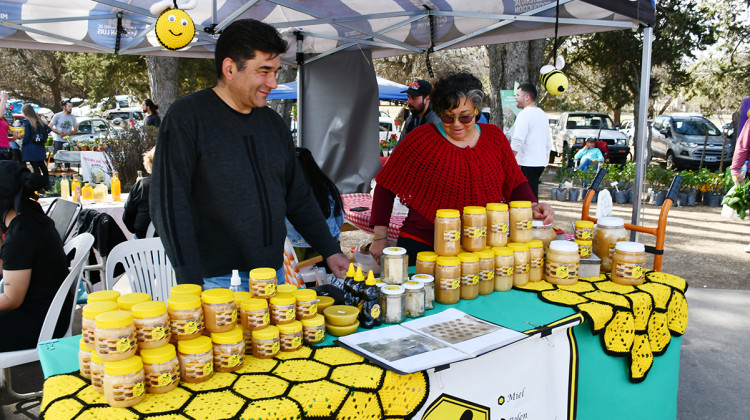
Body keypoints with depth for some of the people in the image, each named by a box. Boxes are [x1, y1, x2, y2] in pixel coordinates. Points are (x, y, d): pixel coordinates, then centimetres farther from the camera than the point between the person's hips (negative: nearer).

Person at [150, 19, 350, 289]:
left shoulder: (273, 122, 10)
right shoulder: (186, 117, -8)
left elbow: (299, 198, 15)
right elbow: (168, 204, -14)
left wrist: (330, 250, 7)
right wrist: (190, 282, -20)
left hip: (273, 274, 6)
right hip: (215, 280, -5)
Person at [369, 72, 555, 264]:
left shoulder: (494, 136, 5)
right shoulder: (421, 139, -7)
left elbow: (515, 183, 12)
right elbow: (386, 185, -2)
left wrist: (532, 206, -8)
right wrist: (380, 238, -3)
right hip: (422, 246, -3)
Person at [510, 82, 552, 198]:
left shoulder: (525, 114, -11)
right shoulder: (543, 115, 18)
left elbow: (517, 142, -19)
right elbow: (549, 143, 22)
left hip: (527, 164, -9)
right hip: (540, 163, 9)